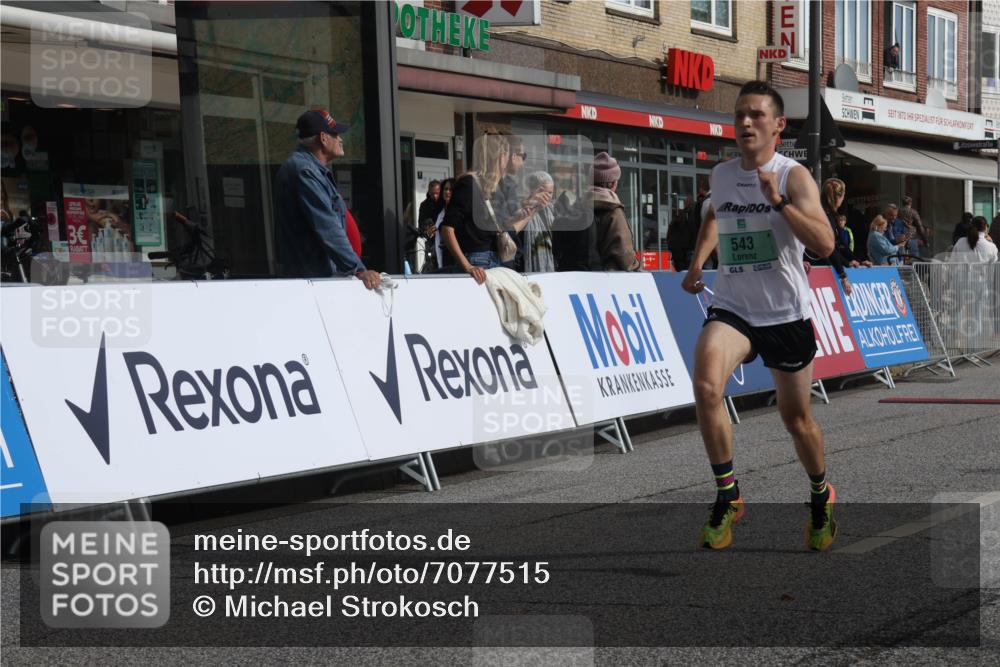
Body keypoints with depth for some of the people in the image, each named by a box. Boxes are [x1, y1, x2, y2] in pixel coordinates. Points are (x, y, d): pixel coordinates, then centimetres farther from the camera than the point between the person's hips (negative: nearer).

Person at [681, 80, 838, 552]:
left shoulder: (794, 176, -9)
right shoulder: (721, 174, 5)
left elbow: (824, 244, -22)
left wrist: (779, 200, -29)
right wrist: (697, 263, 19)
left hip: (786, 314, -2)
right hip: (732, 309, 3)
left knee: (796, 417, 11)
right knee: (705, 386, -26)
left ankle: (821, 497, 40)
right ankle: (727, 497, -11)